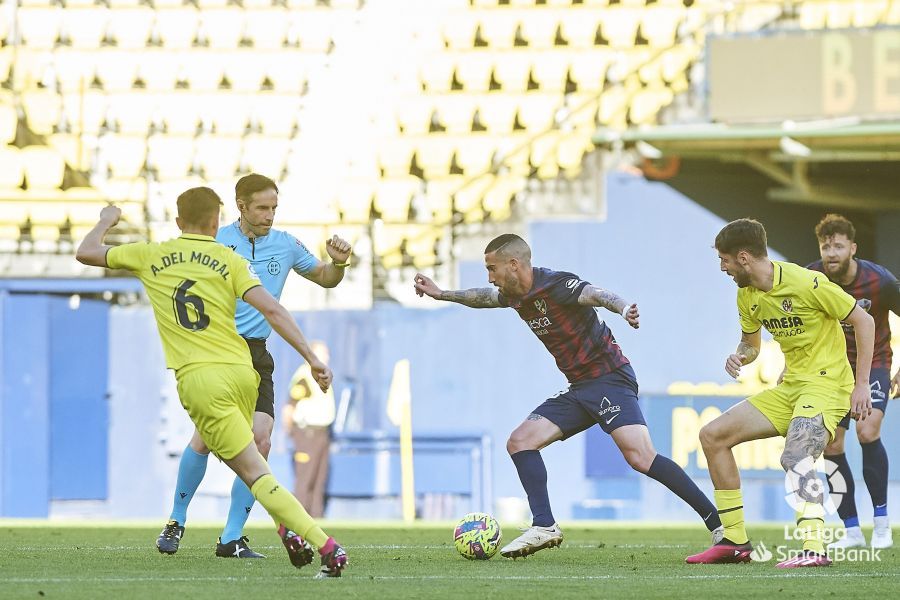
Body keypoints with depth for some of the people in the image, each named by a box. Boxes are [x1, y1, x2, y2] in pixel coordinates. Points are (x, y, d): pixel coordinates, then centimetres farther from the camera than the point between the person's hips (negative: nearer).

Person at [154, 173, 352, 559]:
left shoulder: (285, 245, 10)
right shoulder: (215, 243, -2)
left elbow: (325, 279, 22)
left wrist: (338, 263, 1)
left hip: (256, 354, 4)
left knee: (260, 441, -9)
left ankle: (231, 539, -3)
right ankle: (176, 521, 7)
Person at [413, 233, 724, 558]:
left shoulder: (555, 285, -16)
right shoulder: (516, 295, 11)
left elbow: (596, 294, -34)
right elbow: (486, 297, 34)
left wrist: (623, 309, -55)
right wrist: (441, 294, 42)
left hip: (609, 378, -9)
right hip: (579, 389, 9)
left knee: (640, 456, -24)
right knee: (520, 441, 2)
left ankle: (719, 523, -26)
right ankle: (544, 527, -1)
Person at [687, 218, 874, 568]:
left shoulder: (806, 283, -17)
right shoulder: (747, 295, 7)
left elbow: (863, 321, -11)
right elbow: (750, 344, 22)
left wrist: (861, 384, -15)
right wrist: (740, 356, -4)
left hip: (826, 384, -9)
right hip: (789, 388, 9)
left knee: (795, 457, -33)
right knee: (713, 435, 5)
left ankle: (814, 549, -40)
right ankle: (736, 542, 9)